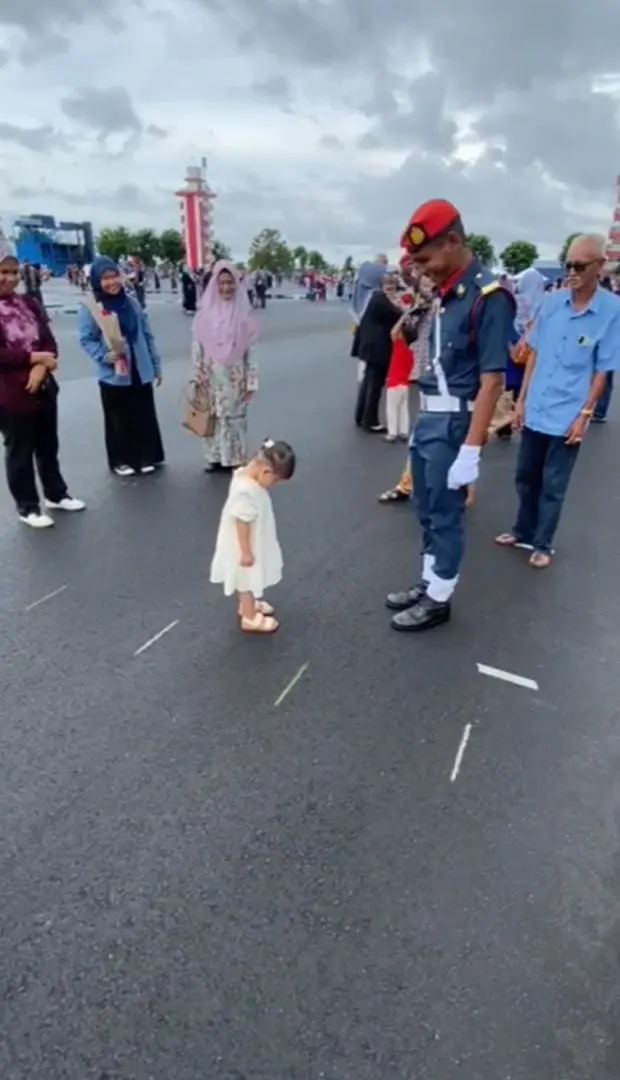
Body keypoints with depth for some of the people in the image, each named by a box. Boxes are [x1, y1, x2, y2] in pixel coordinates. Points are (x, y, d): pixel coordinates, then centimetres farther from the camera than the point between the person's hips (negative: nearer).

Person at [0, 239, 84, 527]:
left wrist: (41, 367, -16)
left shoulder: (29, 303, 7)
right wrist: (35, 357, -14)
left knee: (48, 445, 17)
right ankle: (27, 507, 20)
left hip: (43, 387, 6)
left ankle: (56, 494, 34)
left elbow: (49, 342, 3)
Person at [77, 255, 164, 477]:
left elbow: (147, 335, 10)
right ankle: (121, 460, 24)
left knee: (145, 415, 10)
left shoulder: (131, 302, 5)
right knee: (119, 419, 8)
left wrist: (156, 366, 11)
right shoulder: (89, 306, -7)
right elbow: (86, 340, -5)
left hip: (140, 371, 3)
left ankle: (148, 456, 26)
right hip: (113, 374, -3)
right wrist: (105, 356, -23)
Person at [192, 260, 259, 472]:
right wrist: (199, 374, -1)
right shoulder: (206, 311, -3)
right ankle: (215, 456, 20)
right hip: (212, 376, 1)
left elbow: (250, 348, -2)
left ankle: (235, 458, 17)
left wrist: (250, 381, -4)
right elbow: (197, 345, 2)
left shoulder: (243, 312, -4)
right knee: (213, 416, 8)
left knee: (235, 415, 6)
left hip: (235, 376, -1)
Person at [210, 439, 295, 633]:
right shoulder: (246, 491, -36)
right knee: (248, 581, 11)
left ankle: (247, 605, 49)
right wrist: (246, 552, -21)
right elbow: (242, 523, -29)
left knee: (249, 581, 29)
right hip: (246, 547, -9)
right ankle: (250, 619, 30)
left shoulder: (245, 474, -6)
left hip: (253, 544, 9)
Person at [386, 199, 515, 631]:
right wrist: (421, 421, 16)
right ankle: (428, 584, 33)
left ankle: (438, 600, 20)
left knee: (446, 515, 4)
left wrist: (471, 449, -22)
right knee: (427, 511, 17)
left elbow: (491, 382, -19)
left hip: (454, 424, -8)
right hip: (429, 419, 8)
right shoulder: (448, 291, 10)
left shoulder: (489, 296, -16)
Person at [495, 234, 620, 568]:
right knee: (525, 477, 15)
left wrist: (584, 415, -10)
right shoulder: (552, 302, 0)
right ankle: (523, 532, 34)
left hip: (567, 417, -4)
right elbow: (535, 354, 7)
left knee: (553, 487, 8)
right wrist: (521, 400, 7)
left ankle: (542, 544, 24)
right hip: (535, 411, 4)